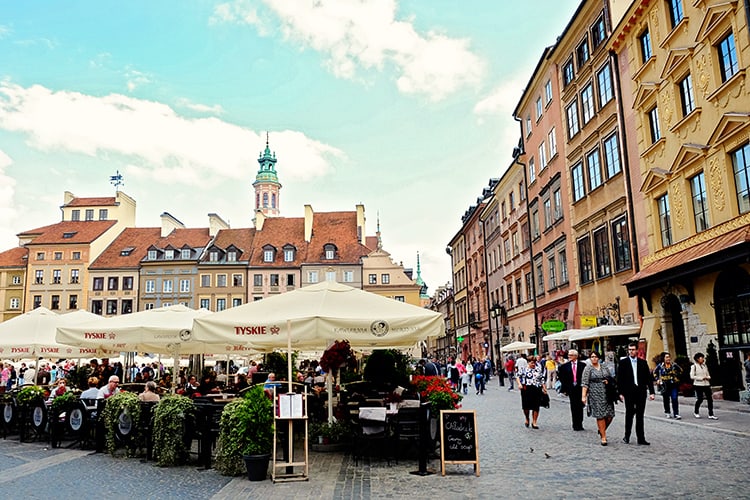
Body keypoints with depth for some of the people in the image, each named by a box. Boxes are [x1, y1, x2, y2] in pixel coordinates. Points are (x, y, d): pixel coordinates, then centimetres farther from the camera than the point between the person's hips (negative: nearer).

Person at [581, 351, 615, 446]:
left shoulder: (604, 366, 11)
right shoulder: (588, 368, -1)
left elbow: (611, 377, 20)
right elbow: (584, 383, -6)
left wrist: (608, 381, -3)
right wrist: (583, 396, -14)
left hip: (606, 394, 4)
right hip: (595, 394, -4)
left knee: (610, 415, -1)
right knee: (600, 415, -6)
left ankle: (601, 430, 26)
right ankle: (603, 436, 5)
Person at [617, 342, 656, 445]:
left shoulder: (643, 362, 8)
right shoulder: (623, 362, 2)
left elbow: (649, 378, 7)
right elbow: (619, 379, 0)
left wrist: (651, 392, 0)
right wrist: (620, 393, -5)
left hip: (641, 392, 2)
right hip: (629, 392, -2)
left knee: (640, 415, 6)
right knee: (629, 414, 4)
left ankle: (641, 438, 10)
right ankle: (627, 436, 15)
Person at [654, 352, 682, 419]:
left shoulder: (674, 365, -2)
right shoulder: (660, 366, -1)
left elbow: (680, 370, 16)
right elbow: (655, 372, 15)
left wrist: (677, 377, 8)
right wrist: (657, 379, 7)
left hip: (674, 385, -1)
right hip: (665, 385, 1)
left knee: (674, 399, -9)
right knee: (666, 400, 10)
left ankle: (676, 414, -7)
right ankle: (667, 412, 26)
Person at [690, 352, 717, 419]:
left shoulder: (705, 366, 13)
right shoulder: (694, 366, -4)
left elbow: (708, 375, 18)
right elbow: (692, 376, -10)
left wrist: (708, 377, -5)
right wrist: (701, 378, -15)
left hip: (706, 384, 5)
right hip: (698, 384, -5)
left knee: (710, 399, -2)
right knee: (700, 399, -2)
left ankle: (711, 414, 2)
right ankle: (696, 412, 20)